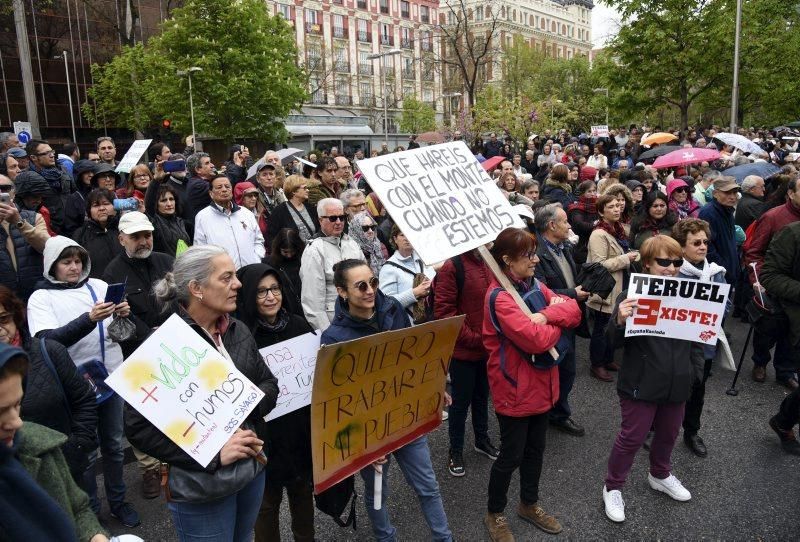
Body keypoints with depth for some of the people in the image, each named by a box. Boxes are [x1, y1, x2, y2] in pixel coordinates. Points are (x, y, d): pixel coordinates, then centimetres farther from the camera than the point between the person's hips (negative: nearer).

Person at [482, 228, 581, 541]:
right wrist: (557, 323, -10)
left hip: (540, 385, 8)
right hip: (514, 389, -8)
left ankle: (529, 504, 43)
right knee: (511, 455, 7)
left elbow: (574, 311, 0)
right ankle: (495, 515, 29)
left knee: (535, 449, 22)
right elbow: (535, 339, -29)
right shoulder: (499, 297, -23)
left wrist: (547, 315, -20)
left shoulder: (533, 285, 4)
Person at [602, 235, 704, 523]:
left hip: (677, 384, 5)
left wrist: (695, 370, 1)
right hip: (641, 384, -5)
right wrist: (620, 321, -33)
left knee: (668, 434, 23)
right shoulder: (632, 294, -14)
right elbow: (615, 340, -14)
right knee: (632, 437, 6)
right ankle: (612, 487, 26)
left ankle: (660, 474, 49)